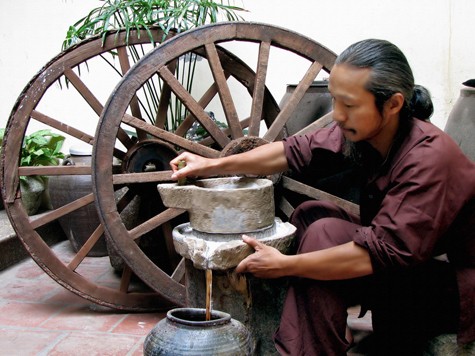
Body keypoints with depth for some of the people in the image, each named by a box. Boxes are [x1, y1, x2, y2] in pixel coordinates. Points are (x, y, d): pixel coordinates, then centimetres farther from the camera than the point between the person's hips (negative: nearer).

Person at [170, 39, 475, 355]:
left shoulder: (429, 158, -29)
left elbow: (385, 251, -34)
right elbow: (297, 151, -2)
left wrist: (284, 265, -29)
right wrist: (213, 165, -9)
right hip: (407, 264, 8)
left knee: (325, 233, -23)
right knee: (311, 213, -2)